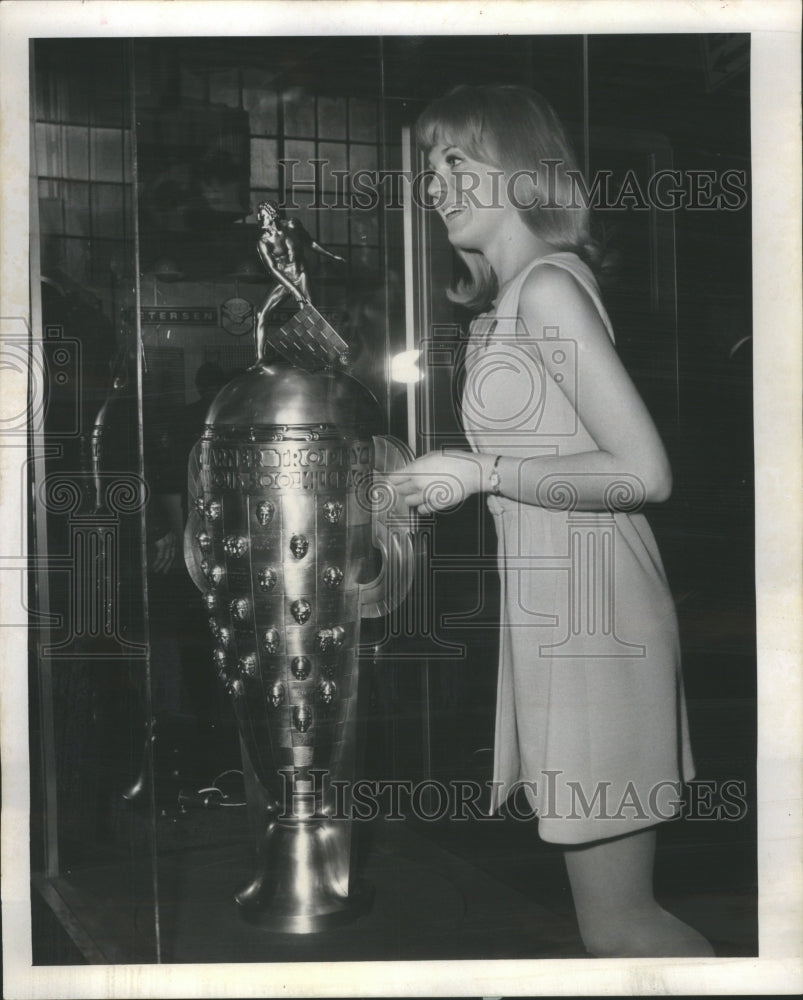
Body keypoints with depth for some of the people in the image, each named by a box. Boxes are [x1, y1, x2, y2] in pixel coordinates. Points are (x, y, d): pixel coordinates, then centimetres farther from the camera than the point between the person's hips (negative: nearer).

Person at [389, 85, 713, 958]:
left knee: (618, 925, 0)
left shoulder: (547, 284, -13)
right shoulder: (501, 304, 15)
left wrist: (480, 473, -15)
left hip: (590, 619, -9)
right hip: (552, 614, 9)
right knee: (618, 911, 16)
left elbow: (644, 474, -18)